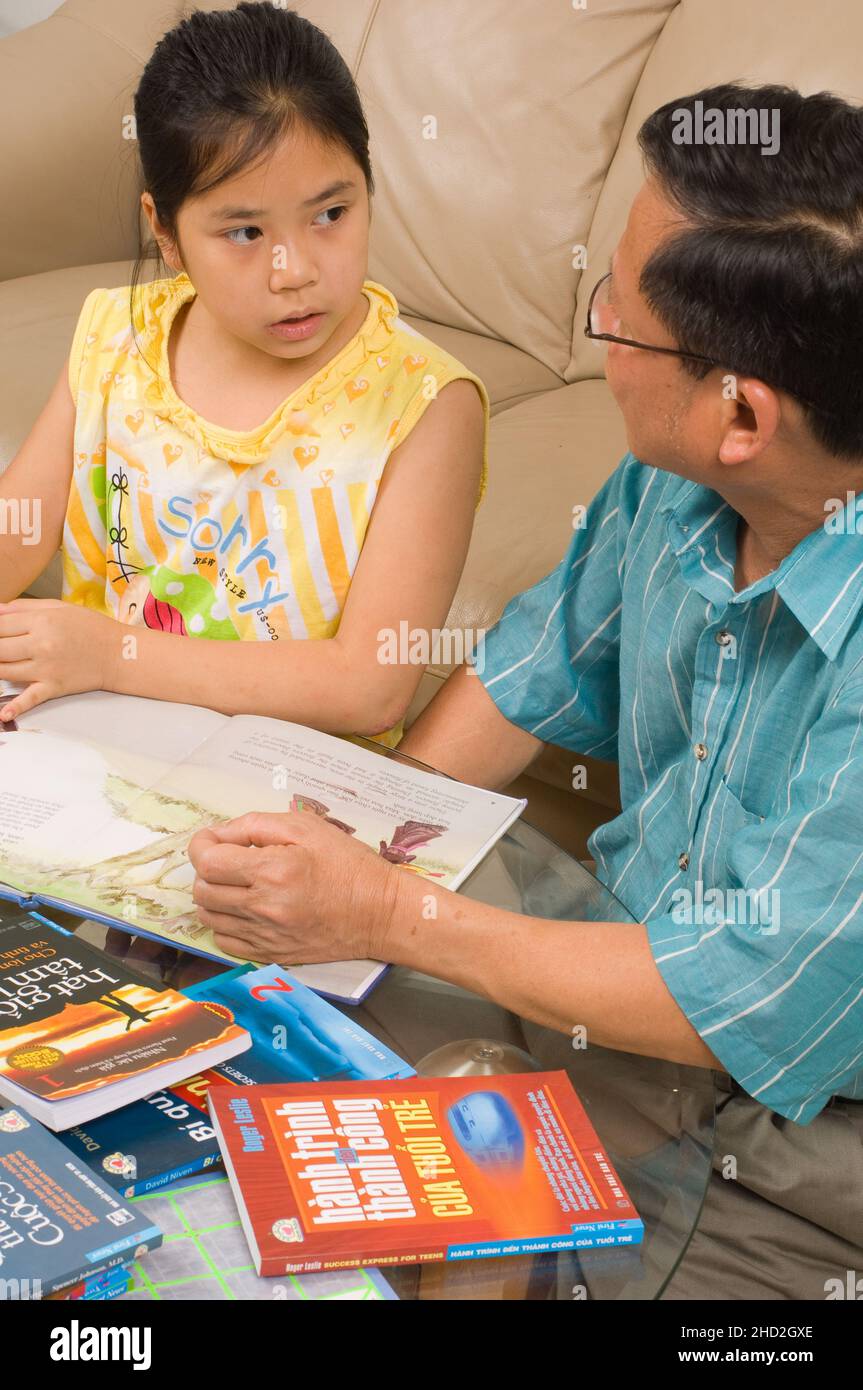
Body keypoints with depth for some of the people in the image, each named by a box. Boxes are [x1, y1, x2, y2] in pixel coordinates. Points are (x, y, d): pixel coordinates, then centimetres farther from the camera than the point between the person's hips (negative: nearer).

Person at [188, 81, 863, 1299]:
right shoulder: (682, 482, -11)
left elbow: (744, 1004, -27)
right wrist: (349, 846, -3)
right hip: (637, 950, 6)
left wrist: (387, 915, -22)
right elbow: (542, 670, 7)